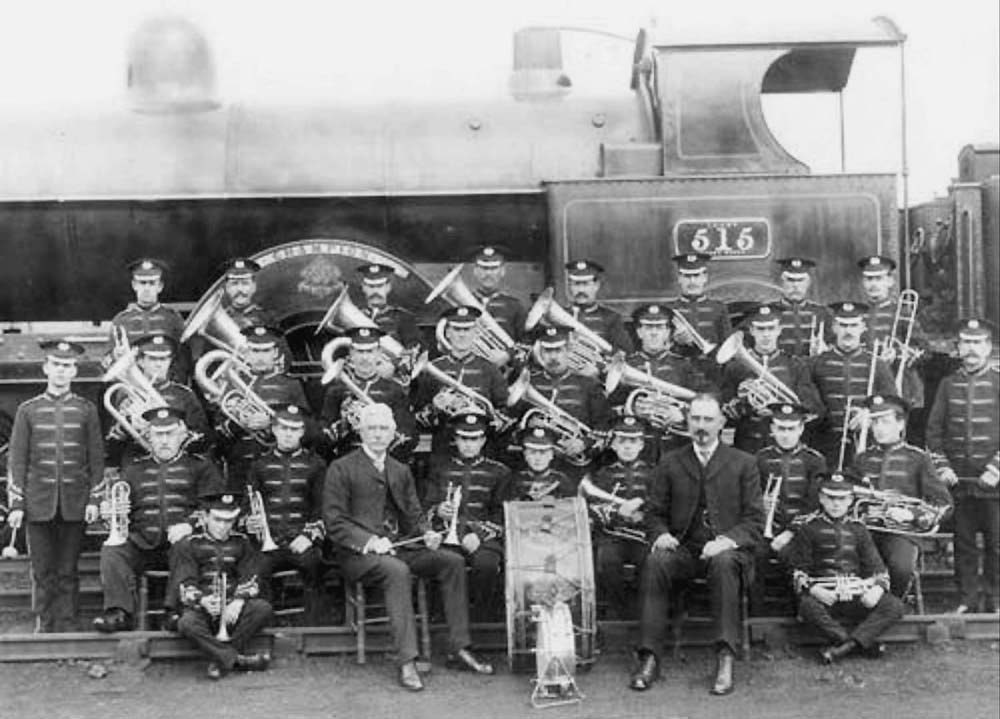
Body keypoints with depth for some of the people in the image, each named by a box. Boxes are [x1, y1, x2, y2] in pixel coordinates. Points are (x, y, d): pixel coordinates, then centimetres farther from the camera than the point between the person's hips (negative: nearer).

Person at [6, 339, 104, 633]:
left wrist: (94, 499, -1)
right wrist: (16, 504, 0)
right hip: (38, 505, 0)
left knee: (68, 571, 2)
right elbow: (16, 460, 6)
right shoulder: (27, 410, 6)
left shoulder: (86, 409, 6)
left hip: (74, 505, 0)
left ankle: (67, 625, 8)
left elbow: (96, 457, 7)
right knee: (42, 571, 3)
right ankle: (44, 626, 10)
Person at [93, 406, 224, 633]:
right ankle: (119, 612, -31)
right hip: (142, 544, 3)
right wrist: (111, 512, -4)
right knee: (111, 551, -26)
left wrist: (190, 524, -17)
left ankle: (176, 611, -35)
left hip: (180, 541, -3)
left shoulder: (200, 467, 16)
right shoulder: (134, 470, 26)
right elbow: (119, 506, 23)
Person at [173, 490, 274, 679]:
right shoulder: (190, 544, 4)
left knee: (263, 609, -28)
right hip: (202, 607, -2)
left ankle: (221, 658, -24)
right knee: (187, 624, -36)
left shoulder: (241, 543, 11)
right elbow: (185, 584, -4)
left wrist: (239, 601, -18)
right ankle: (239, 658, -30)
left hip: (233, 607, 2)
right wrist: (202, 600, -26)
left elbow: (250, 580, 4)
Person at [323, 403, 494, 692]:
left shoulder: (401, 471, 20)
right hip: (357, 552, -6)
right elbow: (334, 522, -8)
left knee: (453, 562, -13)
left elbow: (414, 515, 18)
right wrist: (369, 541, -21)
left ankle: (460, 649, -11)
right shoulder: (342, 469, 0)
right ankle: (406, 662, -36)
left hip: (398, 547, 6)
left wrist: (427, 534, -5)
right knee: (396, 570, -36)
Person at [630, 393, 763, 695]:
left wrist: (728, 540, -17)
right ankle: (649, 657, -30)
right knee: (655, 562, -31)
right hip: (683, 549, 2)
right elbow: (654, 512, 14)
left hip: (726, 550, -2)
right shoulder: (670, 463, 14)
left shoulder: (743, 464, 9)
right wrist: (661, 534, -9)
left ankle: (725, 659, -36)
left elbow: (755, 520, 3)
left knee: (723, 562, -37)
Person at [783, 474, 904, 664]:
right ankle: (866, 644, -30)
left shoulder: (857, 529, 18)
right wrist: (813, 588, -16)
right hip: (823, 594, -3)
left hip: (857, 594, 3)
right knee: (808, 607, -38)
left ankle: (844, 647, -31)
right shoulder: (809, 528, 9)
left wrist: (877, 588, -8)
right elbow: (798, 569, 4)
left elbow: (875, 566, 14)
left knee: (895, 606, -23)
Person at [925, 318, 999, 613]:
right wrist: (942, 467, 0)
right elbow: (934, 430, 9)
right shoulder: (948, 385, 8)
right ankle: (966, 600, 15)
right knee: (963, 544, 7)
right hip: (958, 479, 2)